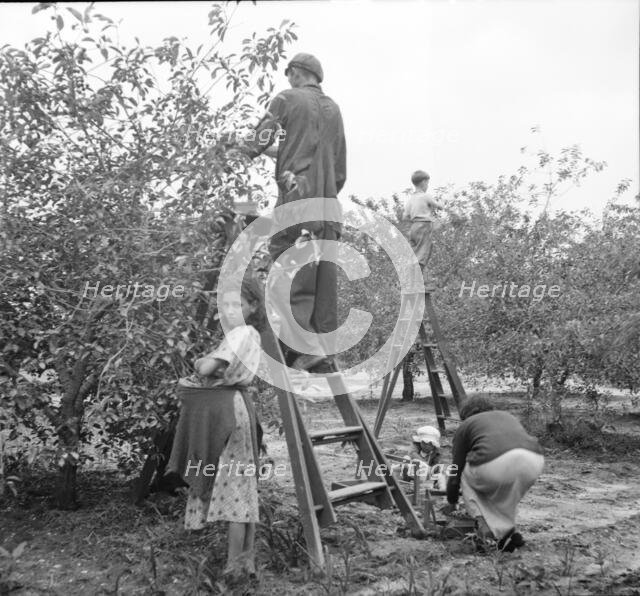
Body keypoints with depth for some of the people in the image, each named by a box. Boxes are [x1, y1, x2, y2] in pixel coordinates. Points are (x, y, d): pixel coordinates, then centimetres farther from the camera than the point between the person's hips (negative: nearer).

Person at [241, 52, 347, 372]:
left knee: (290, 276, -7)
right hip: (329, 206, 6)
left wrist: (241, 147, 14)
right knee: (324, 278, 7)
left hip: (297, 199, -6)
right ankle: (325, 347, 9)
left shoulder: (288, 99, 3)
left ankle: (306, 347, -16)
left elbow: (257, 145, -4)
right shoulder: (334, 108, 20)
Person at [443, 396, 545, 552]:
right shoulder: (509, 416, 39)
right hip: (534, 462, 4)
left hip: (494, 464, -4)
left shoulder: (465, 426, 27)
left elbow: (456, 469, 30)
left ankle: (482, 522, 10)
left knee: (468, 478, 28)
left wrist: (451, 503, 46)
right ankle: (507, 530, 22)